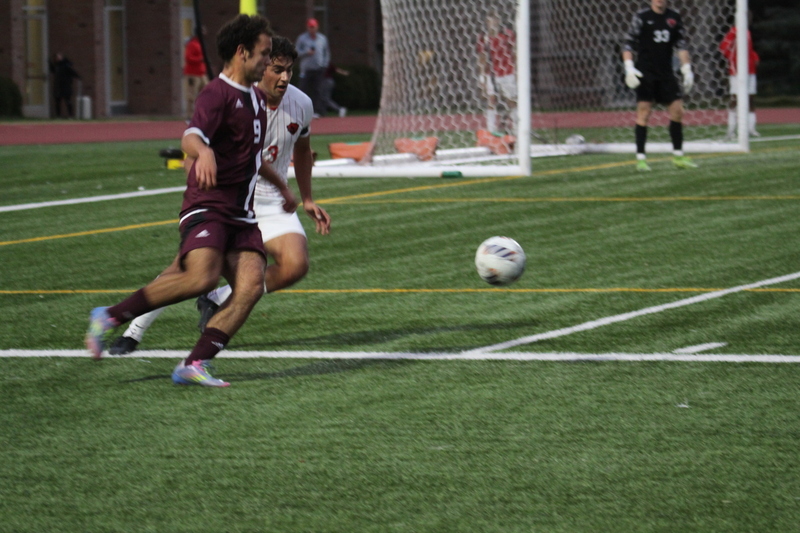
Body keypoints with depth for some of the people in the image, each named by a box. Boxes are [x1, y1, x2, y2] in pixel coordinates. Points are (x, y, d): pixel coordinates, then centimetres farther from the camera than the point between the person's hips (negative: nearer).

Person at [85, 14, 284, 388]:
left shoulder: (256, 97, 19)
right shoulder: (218, 94, -10)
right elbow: (192, 137, -29)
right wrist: (203, 152, -53)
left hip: (241, 216, 8)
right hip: (206, 206, -8)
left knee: (251, 286, -14)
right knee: (202, 278, -28)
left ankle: (194, 365, -18)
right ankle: (110, 317, -12)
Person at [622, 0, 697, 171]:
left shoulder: (674, 18, 9)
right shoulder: (641, 17, -3)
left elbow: (681, 45, 13)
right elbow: (628, 44, -3)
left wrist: (687, 69, 5)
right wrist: (629, 68, -15)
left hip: (666, 74, 4)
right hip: (645, 72, -4)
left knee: (677, 110, 0)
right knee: (644, 111, -8)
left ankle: (678, 155, 10)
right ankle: (640, 158, -5)